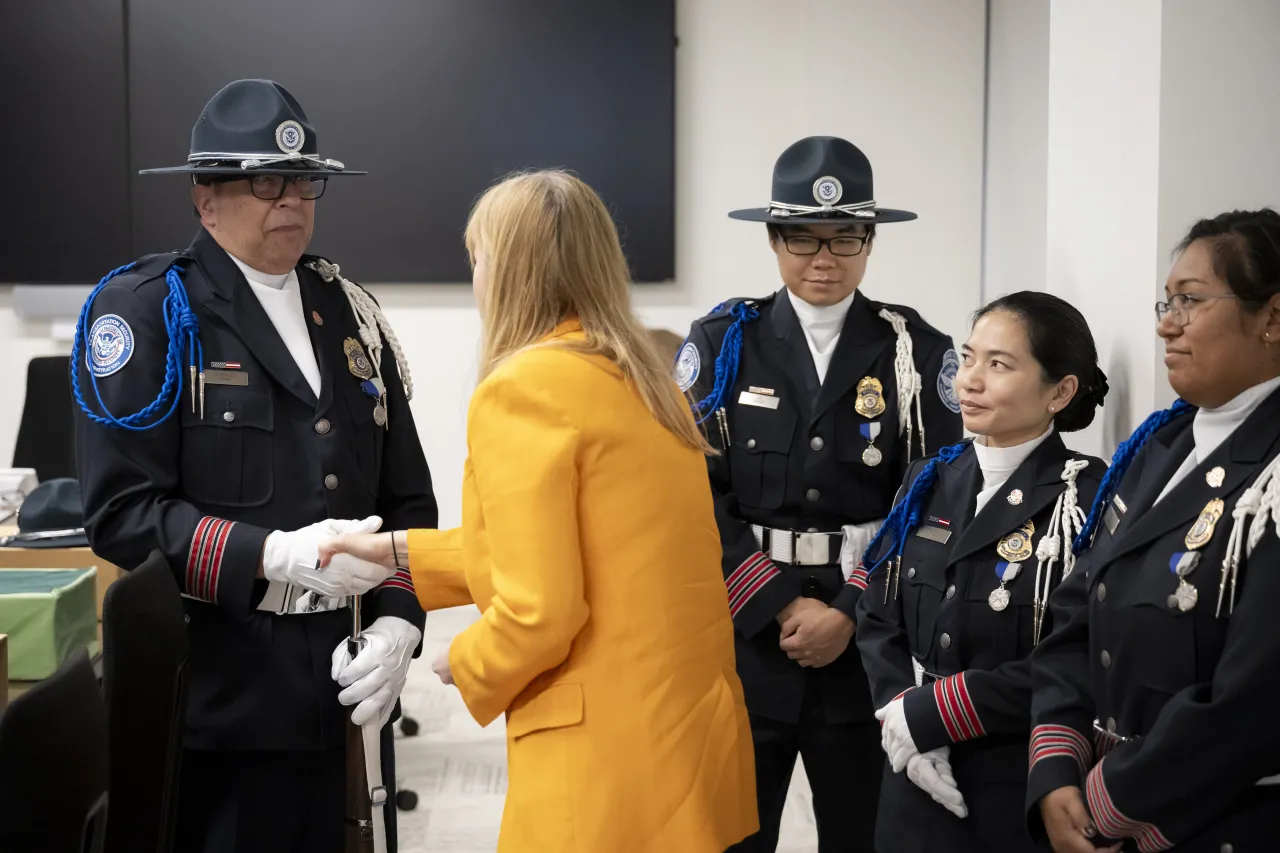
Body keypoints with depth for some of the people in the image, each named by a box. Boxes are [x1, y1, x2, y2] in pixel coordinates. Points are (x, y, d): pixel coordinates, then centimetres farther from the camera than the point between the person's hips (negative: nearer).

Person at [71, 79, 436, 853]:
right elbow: (121, 511, -11)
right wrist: (273, 558, -21)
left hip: (345, 693, 5)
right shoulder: (144, 309, -4)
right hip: (221, 698, -5)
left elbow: (408, 496, 13)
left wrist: (397, 622, -2)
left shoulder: (349, 311, 13)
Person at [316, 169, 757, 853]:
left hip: (611, 753, -8)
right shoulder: (642, 381, 10)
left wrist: (467, 665, 1)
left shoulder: (522, 388, -15)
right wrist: (400, 551, 23)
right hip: (692, 731, 8)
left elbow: (538, 608, -20)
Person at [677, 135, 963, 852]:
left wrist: (850, 615, -11)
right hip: (742, 639, 0)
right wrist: (781, 609, -12)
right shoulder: (723, 344, 1)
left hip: (869, 647, 0)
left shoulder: (918, 352, 1)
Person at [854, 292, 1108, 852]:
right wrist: (900, 715, -11)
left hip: (1024, 790, -5)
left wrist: (929, 716, -15)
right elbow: (878, 617, 6)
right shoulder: (929, 481, 6)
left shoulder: (1088, 498, -12)